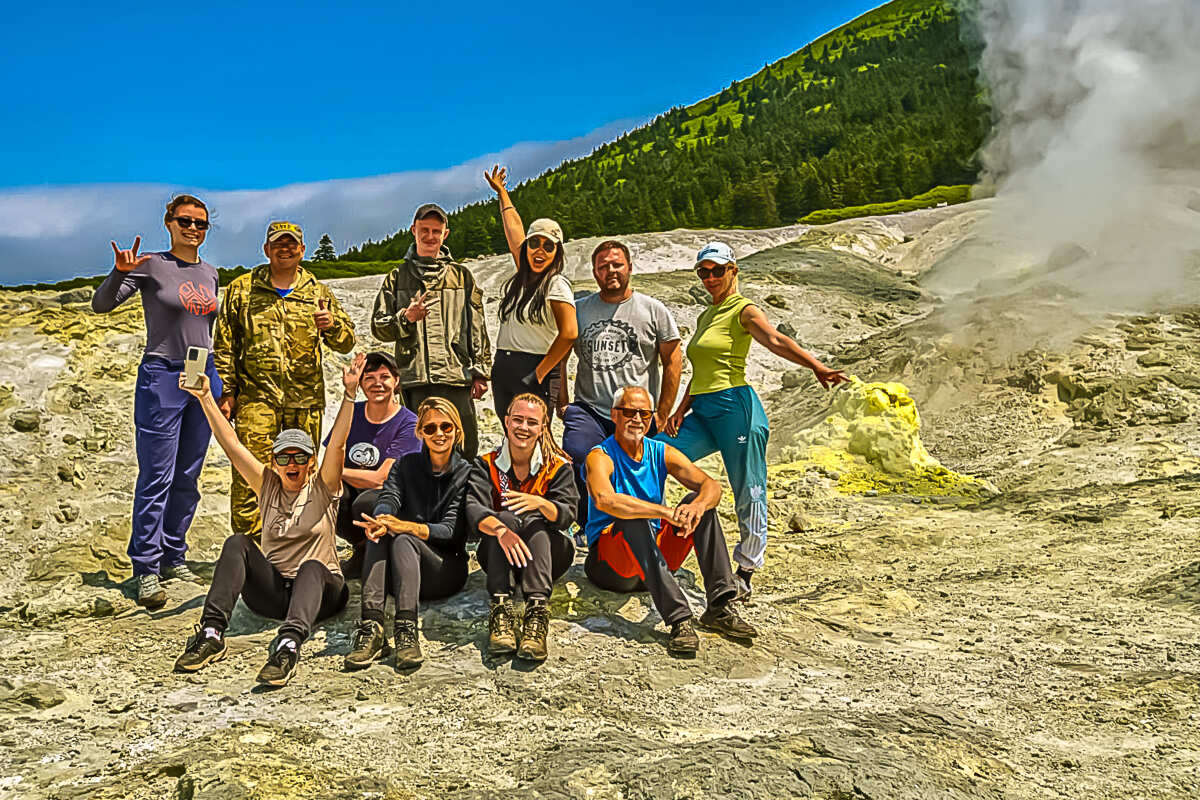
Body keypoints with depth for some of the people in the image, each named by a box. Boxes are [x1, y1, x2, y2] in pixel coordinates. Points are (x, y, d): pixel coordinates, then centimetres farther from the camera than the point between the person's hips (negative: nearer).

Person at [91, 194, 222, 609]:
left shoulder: (210, 274, 12)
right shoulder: (151, 265, -4)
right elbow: (101, 304, -11)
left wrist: (222, 386, 17)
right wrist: (120, 272, -30)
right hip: (162, 376, -5)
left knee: (188, 477, 9)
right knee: (156, 477, -7)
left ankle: (173, 557, 20)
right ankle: (146, 569, 0)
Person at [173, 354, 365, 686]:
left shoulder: (322, 487, 2)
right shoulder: (267, 485, 10)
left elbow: (337, 444, -13)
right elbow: (231, 444, 1)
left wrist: (349, 393, -27)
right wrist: (205, 398, -8)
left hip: (320, 588, -3)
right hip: (271, 590, 3)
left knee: (311, 567, -36)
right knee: (238, 542, -20)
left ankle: (288, 646, -58)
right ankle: (211, 633, -30)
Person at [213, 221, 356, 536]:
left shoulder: (318, 293, 12)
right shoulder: (242, 289, 9)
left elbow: (347, 343, 9)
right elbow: (224, 346, 10)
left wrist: (331, 325, -13)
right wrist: (227, 392, 2)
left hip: (306, 402, 2)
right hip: (256, 396, -2)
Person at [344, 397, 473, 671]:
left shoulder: (466, 472, 0)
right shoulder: (405, 464, 11)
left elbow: (451, 531, -10)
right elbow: (389, 498, -9)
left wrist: (405, 526, -29)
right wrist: (382, 520, -35)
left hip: (446, 570, -2)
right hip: (400, 572, 3)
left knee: (403, 541, -30)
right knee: (379, 535, -27)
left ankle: (406, 630, -46)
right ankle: (371, 628, -42)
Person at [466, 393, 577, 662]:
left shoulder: (558, 466, 2)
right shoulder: (486, 465, 2)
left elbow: (567, 515, -14)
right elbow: (473, 509, -17)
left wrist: (540, 503, -38)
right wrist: (500, 530, -40)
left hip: (547, 554, 0)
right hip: (500, 558, 0)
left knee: (534, 521, -30)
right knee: (506, 516, -28)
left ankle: (537, 612, -47)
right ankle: (501, 608, -43)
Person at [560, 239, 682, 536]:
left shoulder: (653, 310, 5)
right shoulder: (578, 309, 10)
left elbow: (673, 361, 6)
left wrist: (661, 415, 1)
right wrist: (563, 405, 6)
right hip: (588, 411, 1)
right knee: (575, 457, -23)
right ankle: (590, 529, -2)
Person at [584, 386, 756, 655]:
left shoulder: (661, 453, 4)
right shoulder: (600, 457, -12)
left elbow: (711, 486, -7)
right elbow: (604, 500, -34)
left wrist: (697, 505, -32)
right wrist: (666, 512, -41)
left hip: (657, 555, 5)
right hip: (609, 563, -5)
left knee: (699, 502, -13)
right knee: (635, 520, -34)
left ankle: (720, 607, -20)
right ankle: (679, 620, -40)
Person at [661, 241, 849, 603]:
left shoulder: (743, 311, -3)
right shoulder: (705, 316, 21)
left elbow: (776, 341, -21)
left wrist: (817, 366, -38)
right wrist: (682, 409, 7)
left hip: (735, 407, -7)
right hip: (703, 411, 7)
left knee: (749, 494, -2)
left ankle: (745, 575, 11)